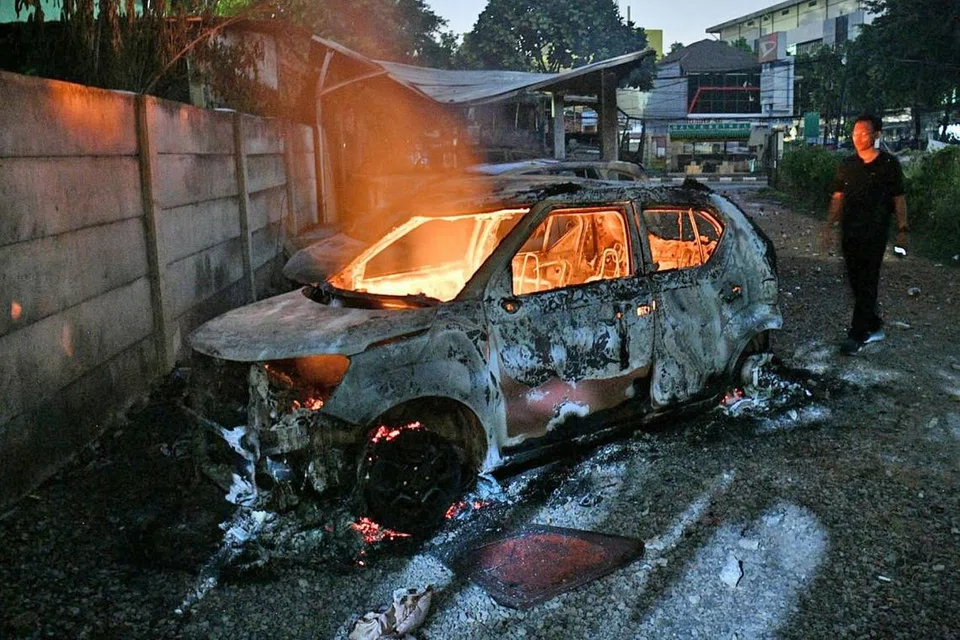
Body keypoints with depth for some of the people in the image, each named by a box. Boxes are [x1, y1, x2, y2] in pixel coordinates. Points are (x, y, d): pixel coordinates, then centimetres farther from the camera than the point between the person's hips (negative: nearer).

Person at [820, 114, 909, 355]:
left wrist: (903, 229, -3)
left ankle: (857, 335, -4)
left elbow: (898, 199, 2)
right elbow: (838, 197, 11)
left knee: (867, 284, -6)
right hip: (850, 233, 5)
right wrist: (829, 225, 3)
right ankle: (874, 326, 26)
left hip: (875, 234, -4)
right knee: (857, 283, 9)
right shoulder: (847, 165, 9)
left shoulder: (889, 164, -1)